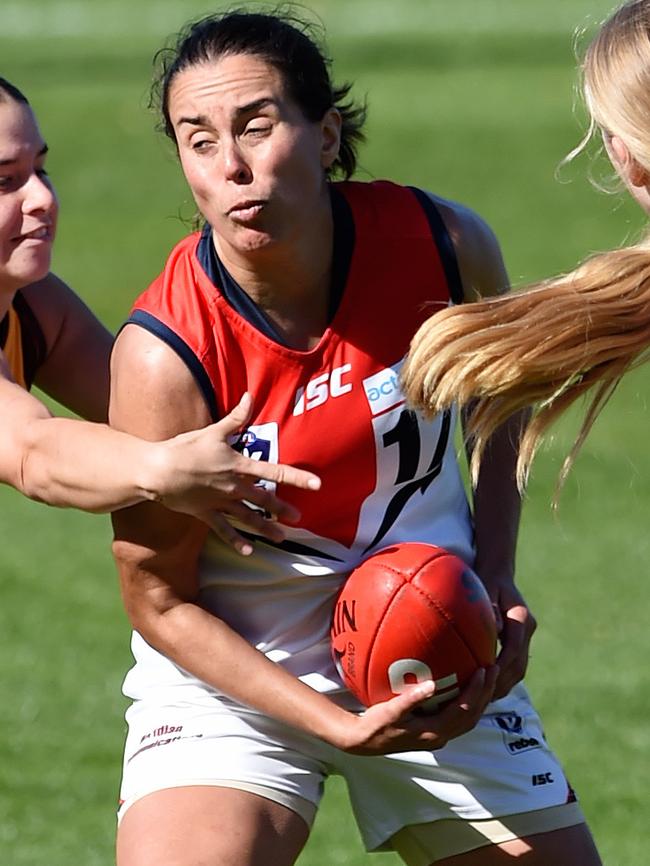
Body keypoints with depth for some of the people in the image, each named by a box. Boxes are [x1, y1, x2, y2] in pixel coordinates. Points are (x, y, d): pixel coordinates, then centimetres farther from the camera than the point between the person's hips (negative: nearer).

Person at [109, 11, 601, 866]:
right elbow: (160, 603, -14)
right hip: (231, 668, -4)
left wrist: (494, 571, 0)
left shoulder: (445, 244, -13)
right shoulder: (163, 355, -24)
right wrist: (339, 727, -20)